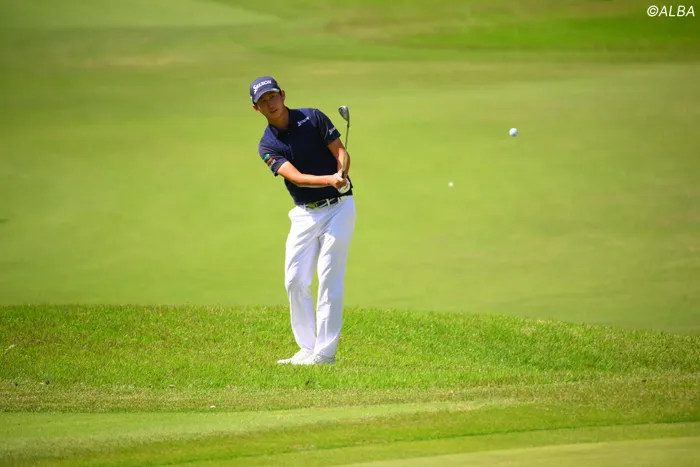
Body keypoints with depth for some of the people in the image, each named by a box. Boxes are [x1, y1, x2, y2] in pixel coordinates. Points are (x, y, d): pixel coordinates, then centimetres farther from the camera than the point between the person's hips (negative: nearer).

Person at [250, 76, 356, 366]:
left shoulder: (313, 118, -5)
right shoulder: (267, 145, -3)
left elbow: (340, 151, -8)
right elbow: (296, 177, -17)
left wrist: (342, 173, -31)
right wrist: (330, 179, -34)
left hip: (337, 208, -4)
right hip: (304, 214, 4)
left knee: (329, 279, -8)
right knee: (295, 281, 1)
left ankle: (324, 352, -7)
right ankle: (307, 349, 13)